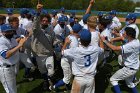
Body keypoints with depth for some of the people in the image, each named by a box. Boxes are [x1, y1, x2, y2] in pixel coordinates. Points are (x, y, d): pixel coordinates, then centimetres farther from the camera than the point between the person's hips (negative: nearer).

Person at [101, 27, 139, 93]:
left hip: (129, 68, -9)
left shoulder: (130, 45, -32)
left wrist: (104, 41, -25)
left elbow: (115, 48, -35)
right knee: (129, 83, 30)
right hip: (134, 67, 9)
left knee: (113, 79, 5)